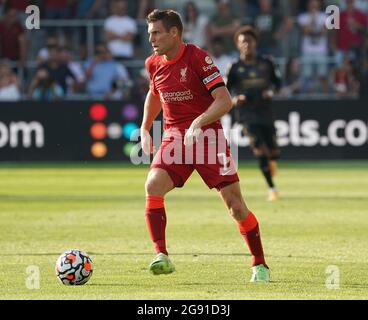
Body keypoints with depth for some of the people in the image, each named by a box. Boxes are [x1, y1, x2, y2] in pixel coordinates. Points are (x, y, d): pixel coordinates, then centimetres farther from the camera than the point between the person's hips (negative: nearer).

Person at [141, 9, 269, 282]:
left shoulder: (198, 57, -14)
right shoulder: (153, 64, 6)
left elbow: (225, 100, -19)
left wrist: (198, 123, -31)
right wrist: (145, 129, 21)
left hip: (207, 134, -5)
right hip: (174, 137, 5)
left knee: (235, 203, -7)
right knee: (153, 185, -22)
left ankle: (260, 265, 9)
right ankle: (162, 256, -20)